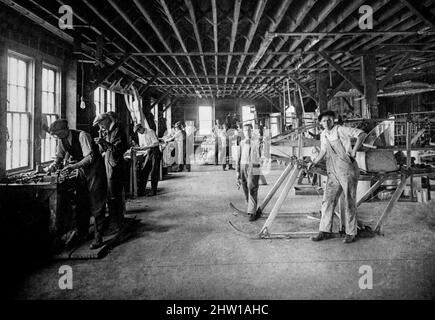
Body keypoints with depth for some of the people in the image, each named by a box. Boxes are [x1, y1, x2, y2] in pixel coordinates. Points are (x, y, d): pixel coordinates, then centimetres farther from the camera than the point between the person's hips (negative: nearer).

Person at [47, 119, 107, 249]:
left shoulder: (82, 136, -24)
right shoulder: (62, 140, -2)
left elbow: (90, 157, -29)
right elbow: (60, 156, 9)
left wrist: (74, 166, -37)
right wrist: (55, 164, -12)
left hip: (95, 169, -7)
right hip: (82, 171, 7)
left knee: (96, 203, -6)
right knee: (81, 203, 9)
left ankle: (98, 238, -1)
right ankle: (82, 234, 23)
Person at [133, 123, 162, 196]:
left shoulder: (150, 132, -6)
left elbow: (156, 143, -14)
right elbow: (142, 147, 20)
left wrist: (147, 147, -17)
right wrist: (137, 148, 0)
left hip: (155, 153, -7)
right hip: (148, 154, 7)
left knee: (154, 173, -5)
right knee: (143, 172, 1)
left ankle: (153, 191, 3)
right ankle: (141, 191, 5)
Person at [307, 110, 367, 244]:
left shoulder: (341, 130, -9)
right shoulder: (323, 135, 13)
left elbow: (362, 134, -16)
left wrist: (353, 151, -21)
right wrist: (313, 162, 13)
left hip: (347, 170, -6)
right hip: (333, 172, 6)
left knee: (349, 202, 2)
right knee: (328, 200, 3)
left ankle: (351, 233, 12)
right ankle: (325, 231, 11)